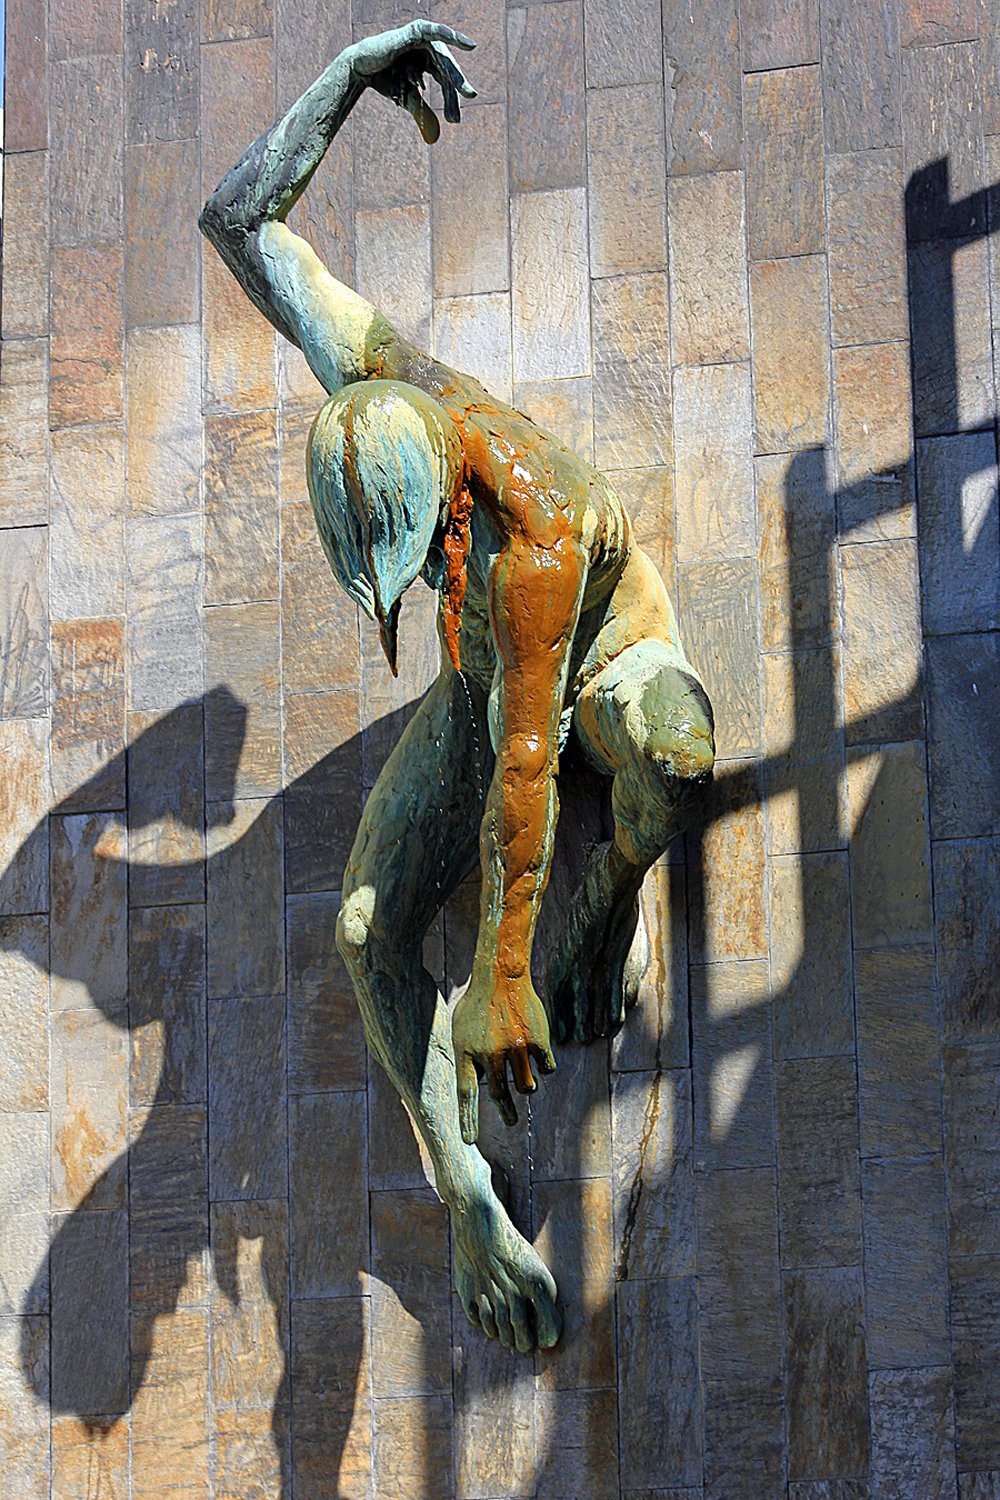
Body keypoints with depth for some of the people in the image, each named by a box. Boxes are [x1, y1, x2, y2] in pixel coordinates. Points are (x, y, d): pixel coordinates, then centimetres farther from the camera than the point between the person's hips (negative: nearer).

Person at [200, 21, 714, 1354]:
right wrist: (350, 73, -19)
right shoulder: (371, 375, -28)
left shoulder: (537, 531, -44)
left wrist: (503, 977, -36)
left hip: (608, 657, -5)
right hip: (484, 681, 5)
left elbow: (523, 768, -40)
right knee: (366, 928, -16)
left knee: (672, 756, -46)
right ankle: (470, 1204, -10)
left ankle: (622, 884, -11)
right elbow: (240, 218, -14)